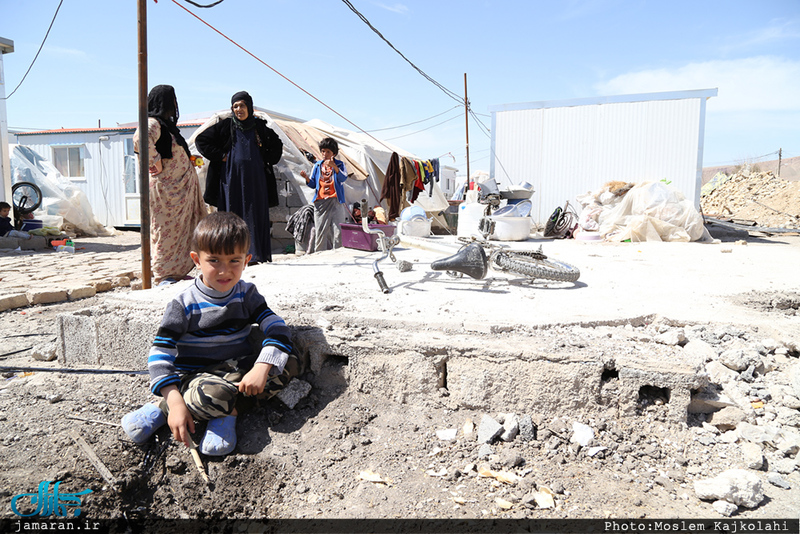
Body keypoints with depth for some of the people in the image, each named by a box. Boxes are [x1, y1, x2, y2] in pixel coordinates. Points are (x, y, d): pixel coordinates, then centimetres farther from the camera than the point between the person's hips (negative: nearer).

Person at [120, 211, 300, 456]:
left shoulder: (247, 294, 1)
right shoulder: (184, 304, -9)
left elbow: (276, 329, -8)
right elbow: (160, 354, -12)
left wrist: (261, 368, -27)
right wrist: (175, 402, -24)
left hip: (238, 373, 4)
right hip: (196, 377, -4)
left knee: (289, 364, -21)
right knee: (215, 395, -39)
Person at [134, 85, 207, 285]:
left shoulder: (166, 123, 17)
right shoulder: (153, 123, -13)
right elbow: (140, 140, -35)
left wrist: (189, 160, 17)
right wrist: (155, 162, -26)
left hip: (179, 188, 10)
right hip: (165, 188, -10)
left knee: (180, 228, 12)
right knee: (166, 230, -3)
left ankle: (177, 271, 20)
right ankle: (164, 275, 4)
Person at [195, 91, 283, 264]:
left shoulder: (259, 126, 9)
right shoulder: (225, 126, 4)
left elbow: (277, 145, 21)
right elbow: (200, 140, 3)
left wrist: (266, 160, 8)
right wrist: (220, 156, -4)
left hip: (255, 179, 2)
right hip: (232, 177, -1)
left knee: (256, 214, 1)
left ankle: (256, 254, 6)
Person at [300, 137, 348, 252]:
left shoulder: (339, 164, 7)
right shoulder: (317, 165, 14)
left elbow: (343, 178, -12)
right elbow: (313, 184, 14)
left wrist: (334, 166, -27)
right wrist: (306, 178, -6)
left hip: (335, 201, -2)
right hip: (320, 202, 2)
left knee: (338, 230, -6)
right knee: (320, 231, 2)